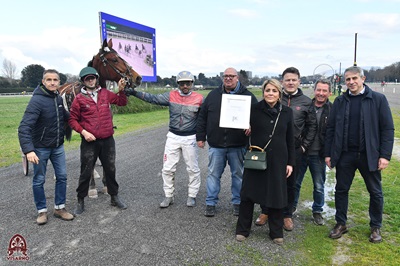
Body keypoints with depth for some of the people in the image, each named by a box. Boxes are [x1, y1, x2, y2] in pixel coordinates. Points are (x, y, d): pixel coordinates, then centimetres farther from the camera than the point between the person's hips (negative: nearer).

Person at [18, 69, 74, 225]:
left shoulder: (58, 98, 0)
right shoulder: (37, 100, -21)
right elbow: (24, 127, -29)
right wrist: (28, 150, -40)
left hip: (58, 146, 6)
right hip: (41, 148, -6)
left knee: (62, 176, 8)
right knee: (39, 180, 7)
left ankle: (59, 208, 22)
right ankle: (42, 211, 23)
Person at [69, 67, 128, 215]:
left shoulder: (105, 93, 5)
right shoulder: (79, 99, -4)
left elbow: (122, 102, 14)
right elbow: (72, 119, -1)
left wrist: (121, 90, -4)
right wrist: (83, 132, -14)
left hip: (108, 140, 3)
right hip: (89, 141, -3)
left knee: (110, 169, 15)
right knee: (86, 172, 6)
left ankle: (114, 197, 31)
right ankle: (80, 201, 23)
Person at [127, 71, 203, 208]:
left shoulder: (199, 98, -5)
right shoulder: (171, 96, -1)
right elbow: (153, 98, -7)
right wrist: (133, 92, -16)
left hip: (190, 138, -2)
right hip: (173, 137, 2)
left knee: (193, 169, 8)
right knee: (167, 169, 6)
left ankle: (192, 196, 26)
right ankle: (168, 196, 22)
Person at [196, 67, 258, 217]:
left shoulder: (248, 96, 1)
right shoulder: (213, 95, 7)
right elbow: (202, 117, 10)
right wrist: (200, 137, 6)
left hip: (238, 146, -1)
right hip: (216, 144, 1)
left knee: (238, 174, 11)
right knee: (213, 174, 9)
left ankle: (238, 202, 27)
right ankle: (210, 203, 22)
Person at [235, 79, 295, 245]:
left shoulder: (287, 112, 3)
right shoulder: (254, 110, -3)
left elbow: (290, 139, 6)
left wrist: (290, 162, 3)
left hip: (277, 160, 1)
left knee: (276, 195, 10)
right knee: (248, 193, 6)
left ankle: (276, 232, 28)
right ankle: (242, 229, 24)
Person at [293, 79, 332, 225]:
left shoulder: (333, 110, -3)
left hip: (318, 155, -1)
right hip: (300, 152, 1)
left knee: (319, 186, 11)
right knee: (295, 182, 12)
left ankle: (317, 211, 30)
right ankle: (291, 206, 32)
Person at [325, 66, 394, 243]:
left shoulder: (378, 99, -3)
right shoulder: (340, 101, 4)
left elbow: (388, 129, -5)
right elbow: (331, 128, 5)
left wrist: (385, 155, -11)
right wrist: (328, 153, 2)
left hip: (369, 155, -2)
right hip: (345, 155, 2)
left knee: (375, 192, 11)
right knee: (341, 190, 10)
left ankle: (375, 227, 30)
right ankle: (340, 224, 27)